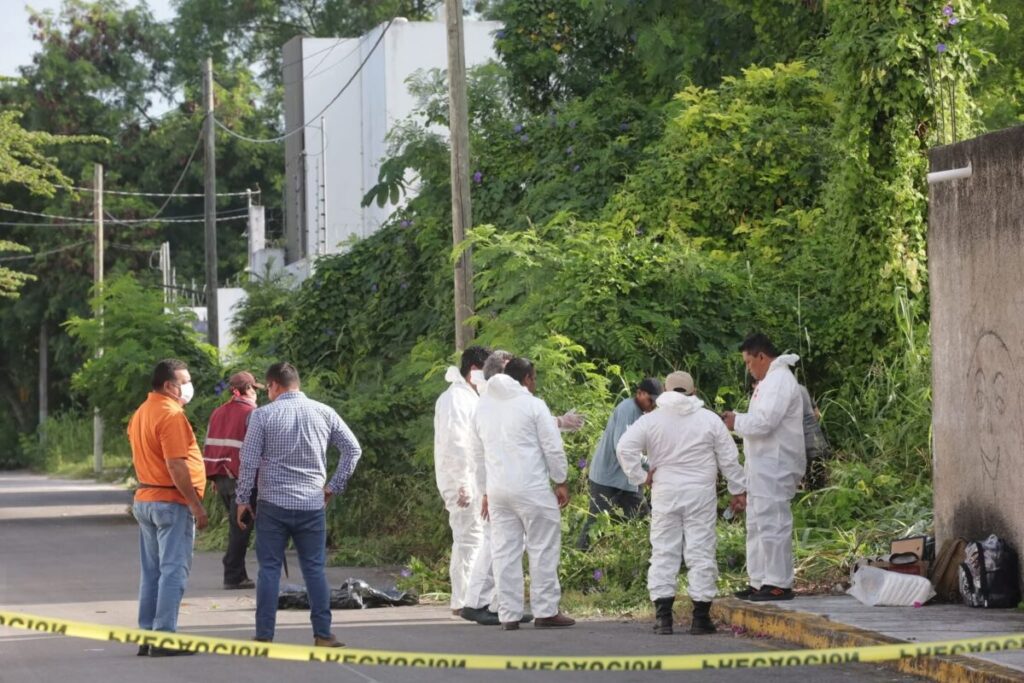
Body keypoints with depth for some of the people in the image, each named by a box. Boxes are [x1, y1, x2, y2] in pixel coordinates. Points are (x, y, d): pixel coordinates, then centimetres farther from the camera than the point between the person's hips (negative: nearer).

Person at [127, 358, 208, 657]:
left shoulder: (141, 413, 13)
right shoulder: (171, 415, -16)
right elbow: (177, 466, -21)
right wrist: (197, 506, -18)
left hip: (144, 499, 9)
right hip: (171, 502, -9)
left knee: (151, 571, 13)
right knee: (174, 570, -6)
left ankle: (147, 635, 15)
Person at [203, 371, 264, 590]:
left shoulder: (218, 413, 13)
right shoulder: (251, 413, -7)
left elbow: (208, 447, 15)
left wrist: (214, 478, 19)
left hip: (221, 477, 7)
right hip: (242, 478, -7)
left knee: (236, 526, 16)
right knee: (241, 527, -2)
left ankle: (237, 574, 16)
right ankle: (234, 576, -3)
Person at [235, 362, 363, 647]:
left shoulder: (263, 415, -4)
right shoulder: (324, 413, 4)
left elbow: (249, 462, -5)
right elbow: (353, 449, 4)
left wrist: (242, 500, 4)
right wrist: (334, 486, 11)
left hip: (273, 503, -2)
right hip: (313, 504, 2)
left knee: (269, 568, 3)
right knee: (315, 568, 8)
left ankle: (264, 636, 2)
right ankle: (323, 634, 5)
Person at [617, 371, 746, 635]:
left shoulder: (651, 420, 1)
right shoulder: (709, 419, 2)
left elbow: (625, 448, -7)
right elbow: (729, 458, 4)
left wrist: (640, 476, 1)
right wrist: (738, 489, 12)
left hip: (665, 494, 1)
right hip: (701, 494, 0)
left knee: (663, 552, 5)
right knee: (701, 551, 3)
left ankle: (663, 615, 0)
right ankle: (701, 616, 2)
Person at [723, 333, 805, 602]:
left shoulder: (780, 380, -14)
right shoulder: (770, 380, 20)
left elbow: (764, 422, -22)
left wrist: (737, 421, -7)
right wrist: (738, 420, 6)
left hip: (775, 467, -11)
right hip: (763, 466, 11)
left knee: (772, 524, -10)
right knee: (757, 525, 14)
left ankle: (779, 584, -8)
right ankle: (759, 582, 19)